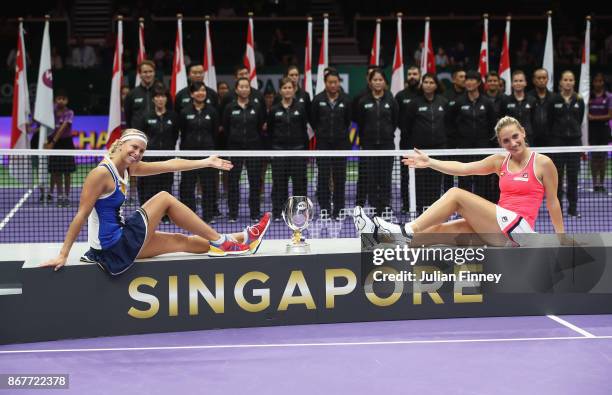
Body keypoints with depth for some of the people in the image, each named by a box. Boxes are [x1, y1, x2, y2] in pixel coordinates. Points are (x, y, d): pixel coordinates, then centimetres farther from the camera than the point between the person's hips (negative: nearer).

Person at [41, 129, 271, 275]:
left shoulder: (127, 168, 7)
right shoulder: (101, 173, -19)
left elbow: (170, 165, 10)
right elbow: (81, 216, -20)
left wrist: (207, 162, 10)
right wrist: (63, 255, -22)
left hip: (120, 240, 9)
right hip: (113, 247, -9)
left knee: (181, 241, 14)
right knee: (164, 198, -4)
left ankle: (241, 240, 24)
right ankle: (220, 241, 6)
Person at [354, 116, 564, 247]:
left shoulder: (543, 163, -1)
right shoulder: (500, 161, 13)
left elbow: (553, 202, 4)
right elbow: (462, 168, 5)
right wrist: (429, 162, -4)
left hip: (519, 228, -6)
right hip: (499, 231, 6)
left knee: (456, 194, -15)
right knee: (441, 229, -10)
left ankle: (408, 230, -14)